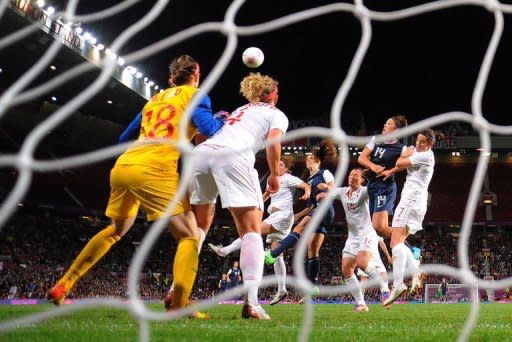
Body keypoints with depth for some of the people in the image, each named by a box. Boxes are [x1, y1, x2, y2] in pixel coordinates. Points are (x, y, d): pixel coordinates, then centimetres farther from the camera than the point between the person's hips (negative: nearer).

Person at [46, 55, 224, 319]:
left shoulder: (154, 99, 27)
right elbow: (209, 130, -5)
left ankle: (62, 286, 31)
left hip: (122, 166, 7)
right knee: (189, 236, 0)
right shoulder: (195, 95, 10)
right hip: (154, 169, -7)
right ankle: (179, 305, -18)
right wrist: (223, 120, 17)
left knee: (116, 230, 28)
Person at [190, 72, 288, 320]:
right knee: (251, 231, 0)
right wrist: (275, 175, 13)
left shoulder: (239, 110, 37)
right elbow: (273, 143, 2)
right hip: (232, 155, -5)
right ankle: (251, 303, -15)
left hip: (201, 152, 5)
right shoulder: (277, 114, 21)